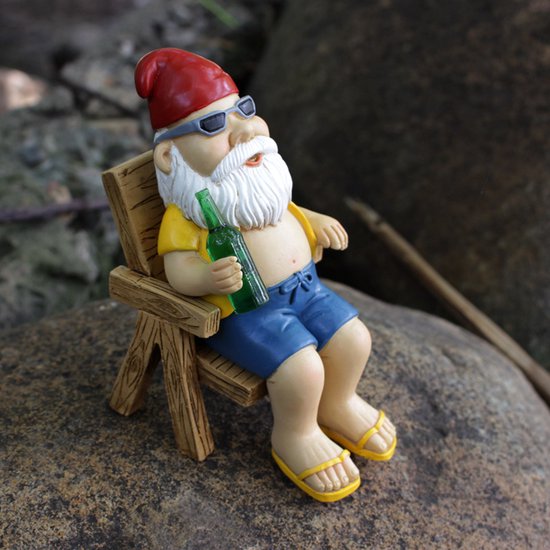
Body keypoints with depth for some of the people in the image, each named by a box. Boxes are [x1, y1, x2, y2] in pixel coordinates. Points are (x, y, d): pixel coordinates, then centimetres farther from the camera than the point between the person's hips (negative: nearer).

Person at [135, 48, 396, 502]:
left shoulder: (260, 182, 5)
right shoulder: (186, 213, -17)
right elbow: (178, 268, -20)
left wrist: (315, 222, 9)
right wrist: (209, 278, -39)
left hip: (303, 286, 8)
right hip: (242, 310, -7)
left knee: (354, 338, -1)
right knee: (302, 367, -22)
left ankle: (338, 404, 29)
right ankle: (294, 435, 10)